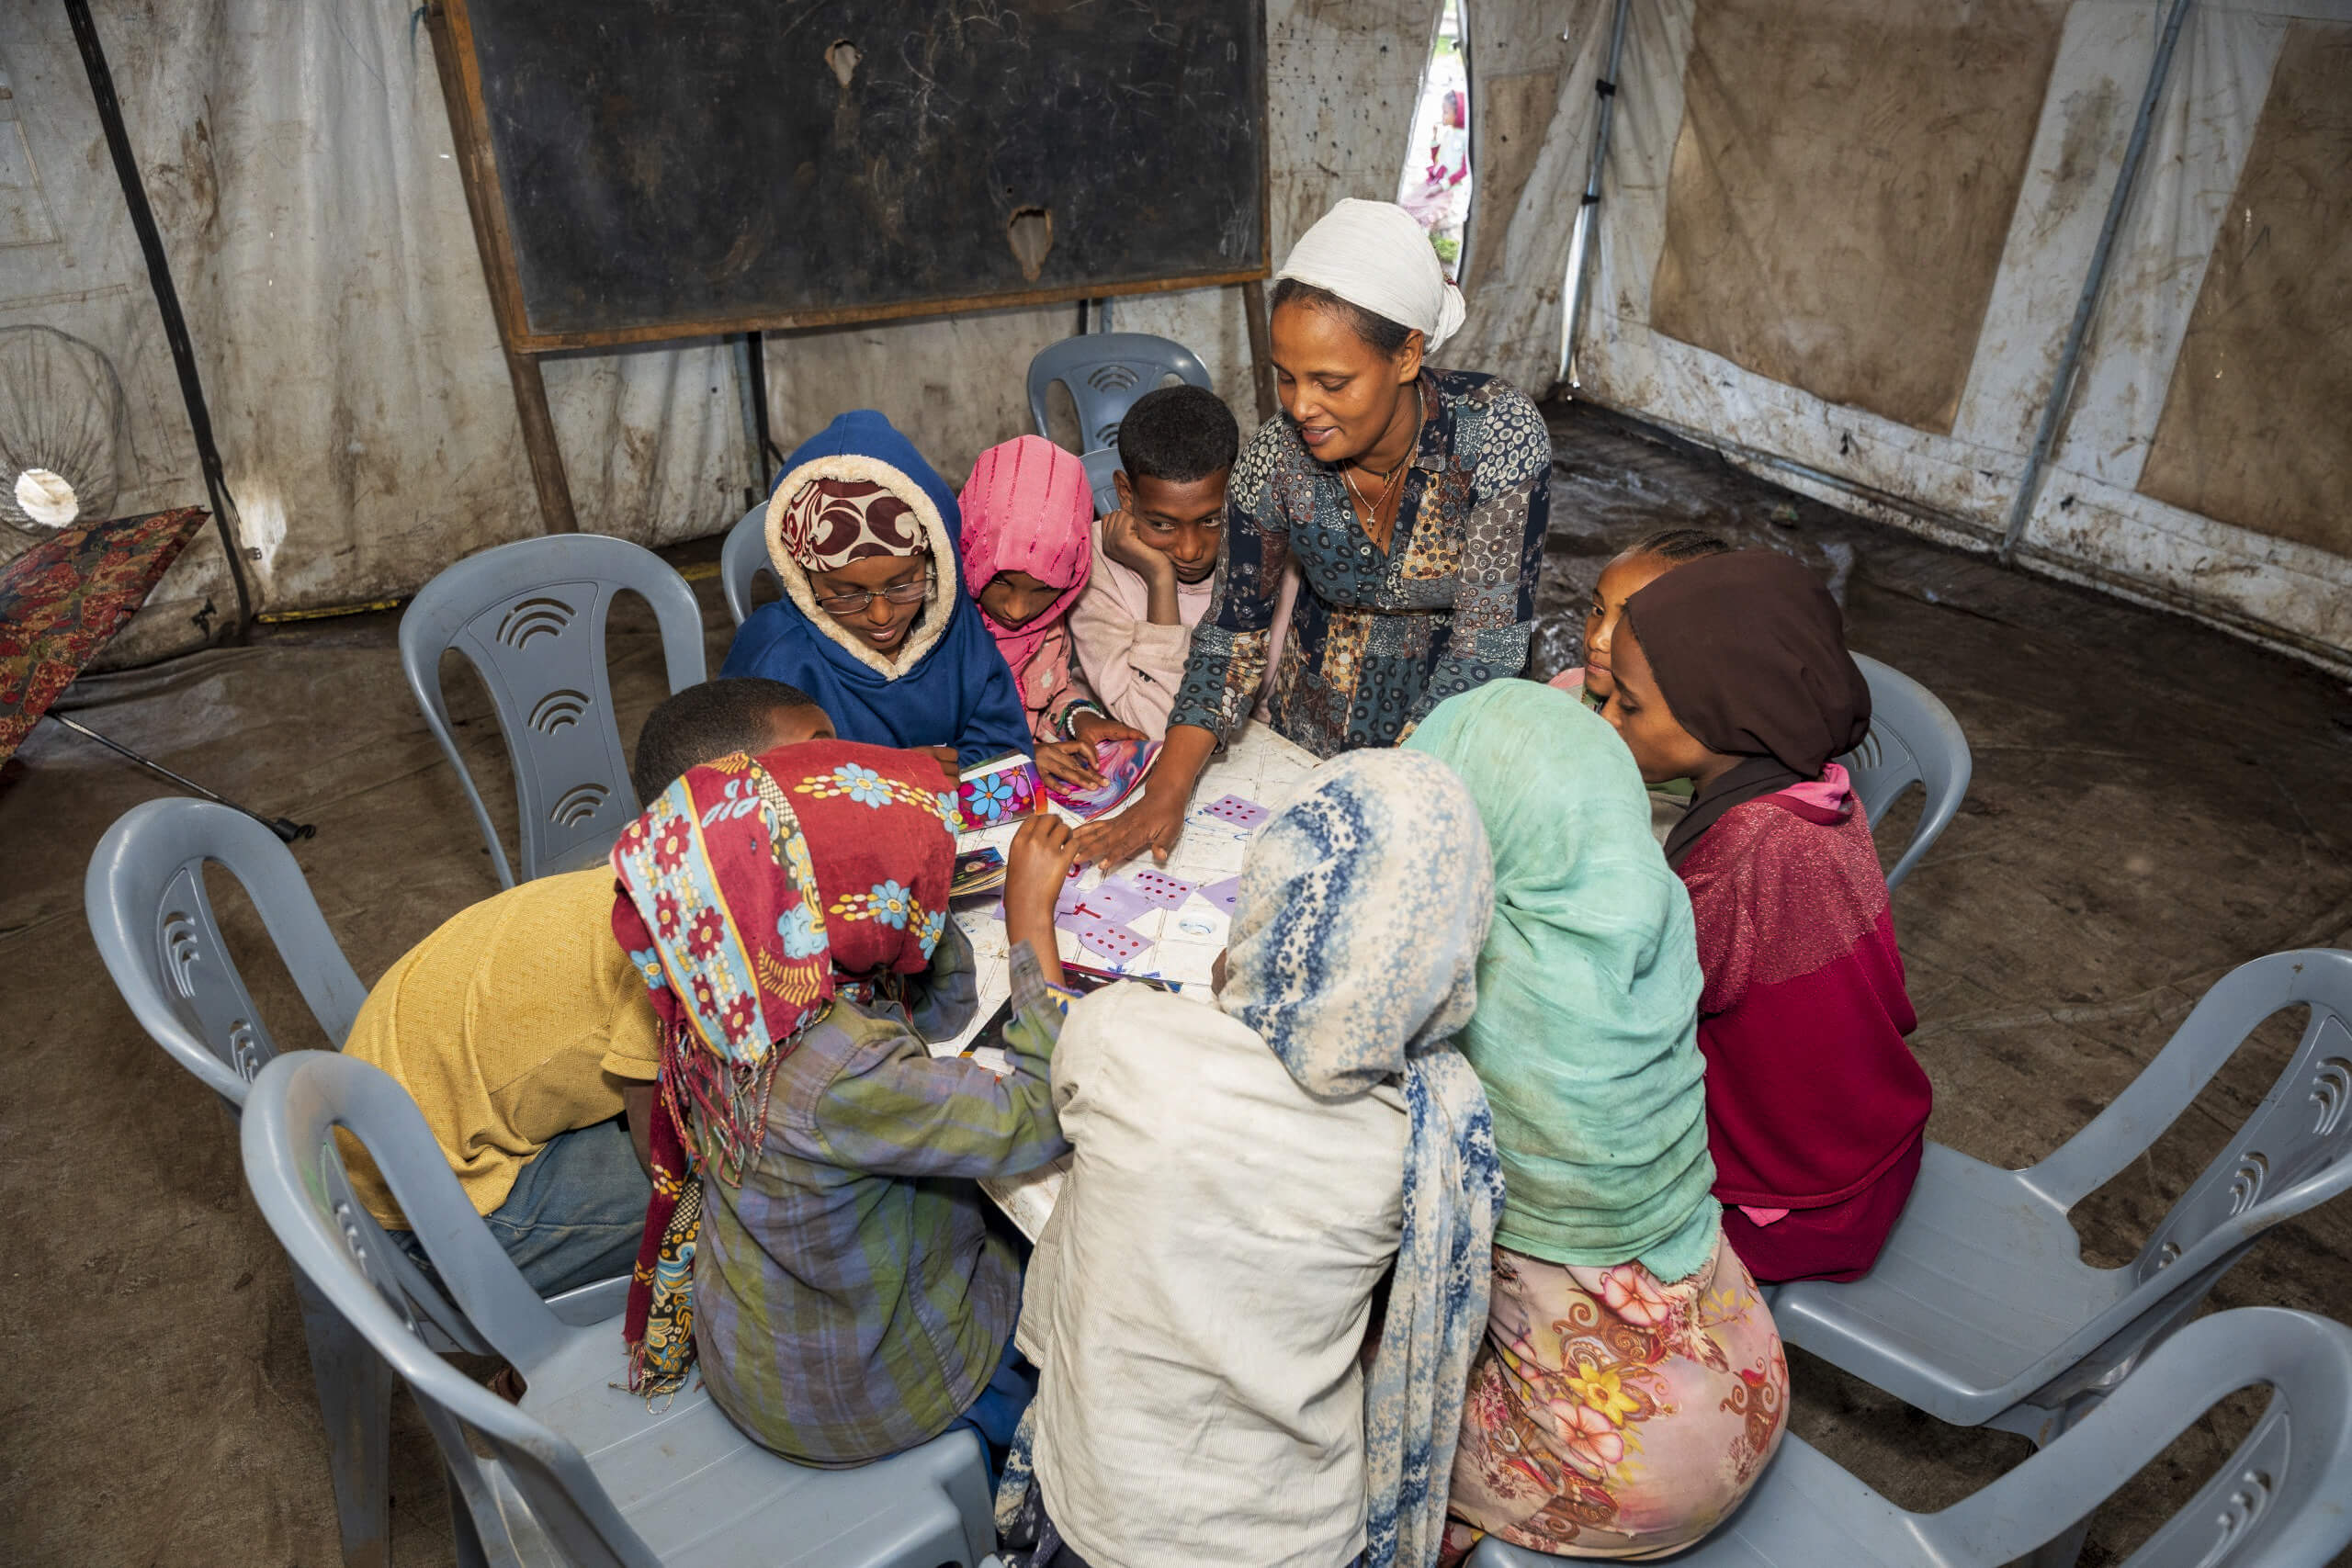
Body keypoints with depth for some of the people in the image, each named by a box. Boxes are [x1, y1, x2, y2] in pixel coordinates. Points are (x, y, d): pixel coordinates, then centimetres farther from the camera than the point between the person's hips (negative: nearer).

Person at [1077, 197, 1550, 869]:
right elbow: (1235, 629, -5)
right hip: (1307, 737, 2)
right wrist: (1167, 793, -15)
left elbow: (1489, 642, -22)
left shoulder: (1499, 432, -22)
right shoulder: (1277, 457, -14)